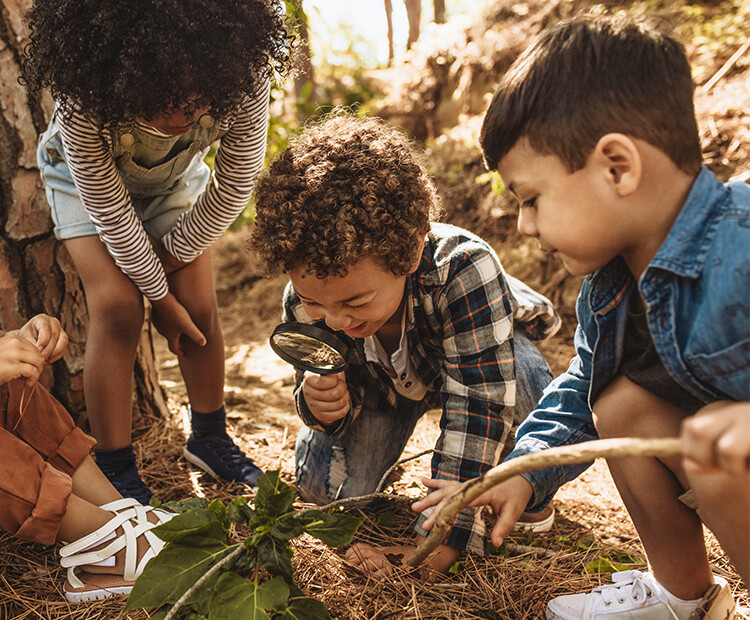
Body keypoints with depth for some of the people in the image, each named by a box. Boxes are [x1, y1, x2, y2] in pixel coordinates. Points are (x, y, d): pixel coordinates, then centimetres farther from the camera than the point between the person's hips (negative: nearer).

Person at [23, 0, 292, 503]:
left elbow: (236, 186, -21)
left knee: (200, 306, -5)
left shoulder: (246, 83, -36)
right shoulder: (84, 100, -40)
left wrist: (172, 254, -14)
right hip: (86, 177, -2)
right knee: (117, 305, -18)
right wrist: (160, 295, -20)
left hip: (175, 179, 3)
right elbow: (109, 209, -28)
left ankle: (210, 437, 18)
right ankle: (114, 467, -4)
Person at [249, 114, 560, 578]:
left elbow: (479, 405, -42)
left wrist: (443, 539, -42)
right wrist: (323, 405, -42)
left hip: (485, 354, -3)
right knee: (324, 484, -13)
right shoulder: (307, 299, -30)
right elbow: (345, 395, -15)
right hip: (384, 378, 4)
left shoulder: (464, 268, -45)